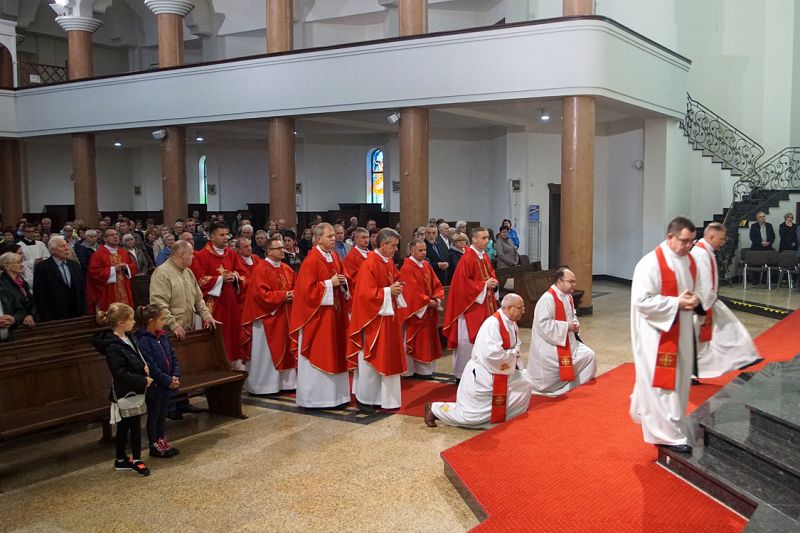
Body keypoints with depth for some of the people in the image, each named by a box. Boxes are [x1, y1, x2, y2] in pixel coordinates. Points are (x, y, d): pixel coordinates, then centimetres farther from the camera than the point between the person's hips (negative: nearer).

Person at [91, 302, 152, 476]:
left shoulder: (127, 338, 5)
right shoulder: (113, 346, -23)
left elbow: (137, 359, 19)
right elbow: (120, 374, -25)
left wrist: (144, 366, -1)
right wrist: (143, 381, -20)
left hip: (134, 391, 9)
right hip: (125, 393, -9)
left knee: (124, 426, 17)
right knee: (134, 426, 2)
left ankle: (121, 460, 29)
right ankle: (136, 461, 15)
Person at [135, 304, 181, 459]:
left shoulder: (163, 336, 4)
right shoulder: (143, 341, -21)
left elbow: (173, 356, 7)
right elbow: (151, 367, -23)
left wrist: (176, 375, -6)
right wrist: (168, 381, -19)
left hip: (167, 384, 7)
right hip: (154, 386, -7)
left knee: (162, 414, 20)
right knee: (153, 416, 10)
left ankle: (163, 442, 33)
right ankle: (155, 446, 23)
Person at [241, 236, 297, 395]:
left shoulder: (287, 269, 10)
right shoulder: (261, 270, -13)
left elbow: (294, 287, 16)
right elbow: (261, 294, -20)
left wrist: (292, 294, -7)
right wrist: (282, 295, -18)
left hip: (284, 317, 7)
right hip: (267, 317, -7)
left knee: (284, 349, 11)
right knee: (266, 353, 0)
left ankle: (284, 382, 19)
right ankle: (263, 385, 9)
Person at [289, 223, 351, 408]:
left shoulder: (335, 257, 9)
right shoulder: (311, 261, -15)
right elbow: (307, 290, -19)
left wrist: (343, 282, -1)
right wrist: (329, 284, -18)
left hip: (335, 313, 8)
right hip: (317, 315, -8)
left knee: (334, 354, 12)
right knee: (316, 356, 0)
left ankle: (334, 394, 21)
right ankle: (314, 397, 10)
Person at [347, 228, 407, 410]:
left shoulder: (389, 262, 8)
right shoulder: (369, 265, -19)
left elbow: (396, 279, 21)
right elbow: (366, 293, -23)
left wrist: (397, 288, -1)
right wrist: (388, 291, -20)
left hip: (389, 316, 9)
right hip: (373, 318, -9)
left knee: (387, 358, 12)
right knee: (371, 358, 2)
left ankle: (384, 397, 22)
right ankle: (365, 398, 15)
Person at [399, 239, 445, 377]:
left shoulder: (426, 265, 10)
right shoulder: (407, 268, -14)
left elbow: (436, 284, 9)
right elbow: (412, 290, -20)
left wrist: (437, 298, -8)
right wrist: (428, 302, -18)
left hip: (429, 310, 8)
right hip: (415, 310, -7)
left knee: (427, 340, 10)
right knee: (414, 341, 0)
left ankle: (423, 369, 17)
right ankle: (410, 370, 9)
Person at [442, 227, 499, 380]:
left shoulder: (485, 256, 10)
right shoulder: (467, 258, -16)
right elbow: (463, 282, -20)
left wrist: (493, 281, 0)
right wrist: (484, 284, -17)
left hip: (486, 304, 9)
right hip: (471, 305, -8)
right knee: (468, 340, -4)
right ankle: (462, 374, 6)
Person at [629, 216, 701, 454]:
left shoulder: (689, 261, 5)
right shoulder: (651, 263, -19)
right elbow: (642, 301, -22)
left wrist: (693, 300, -5)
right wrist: (677, 302, -22)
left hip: (681, 332, 8)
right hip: (657, 333, -8)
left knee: (677, 379, 18)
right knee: (661, 382, -1)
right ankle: (668, 434, 8)